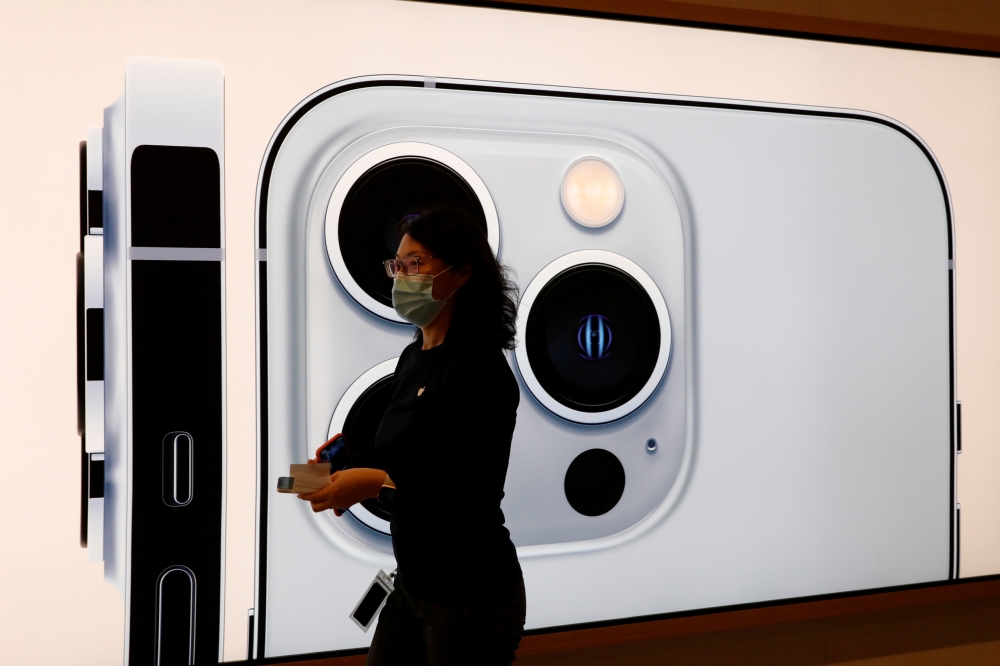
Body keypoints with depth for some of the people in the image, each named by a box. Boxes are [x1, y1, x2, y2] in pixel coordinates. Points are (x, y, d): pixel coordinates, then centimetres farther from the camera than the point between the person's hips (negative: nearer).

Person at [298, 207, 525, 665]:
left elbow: (476, 494, -23)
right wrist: (356, 458, -1)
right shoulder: (412, 358, 8)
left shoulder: (480, 366, -18)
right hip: (413, 583, 9)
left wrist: (378, 483, -31)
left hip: (472, 597, -8)